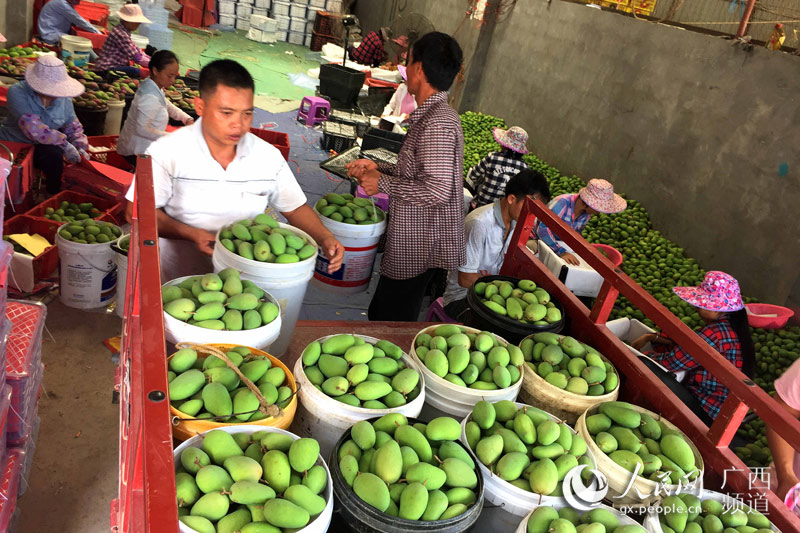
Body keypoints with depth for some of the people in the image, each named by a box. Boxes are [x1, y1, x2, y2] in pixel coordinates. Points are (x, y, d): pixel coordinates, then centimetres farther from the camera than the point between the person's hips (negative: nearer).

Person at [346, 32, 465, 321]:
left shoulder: (438, 123, -22)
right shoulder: (433, 115, 11)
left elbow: (437, 190, -29)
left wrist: (383, 183, -17)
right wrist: (378, 168, 9)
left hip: (419, 251, -10)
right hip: (413, 242, 10)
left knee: (391, 323, 4)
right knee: (379, 314, 21)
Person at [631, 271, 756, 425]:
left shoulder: (715, 334, -25)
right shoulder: (731, 327, 5)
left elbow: (669, 362, -19)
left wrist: (643, 355, -1)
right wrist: (651, 337, 10)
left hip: (706, 413, -10)